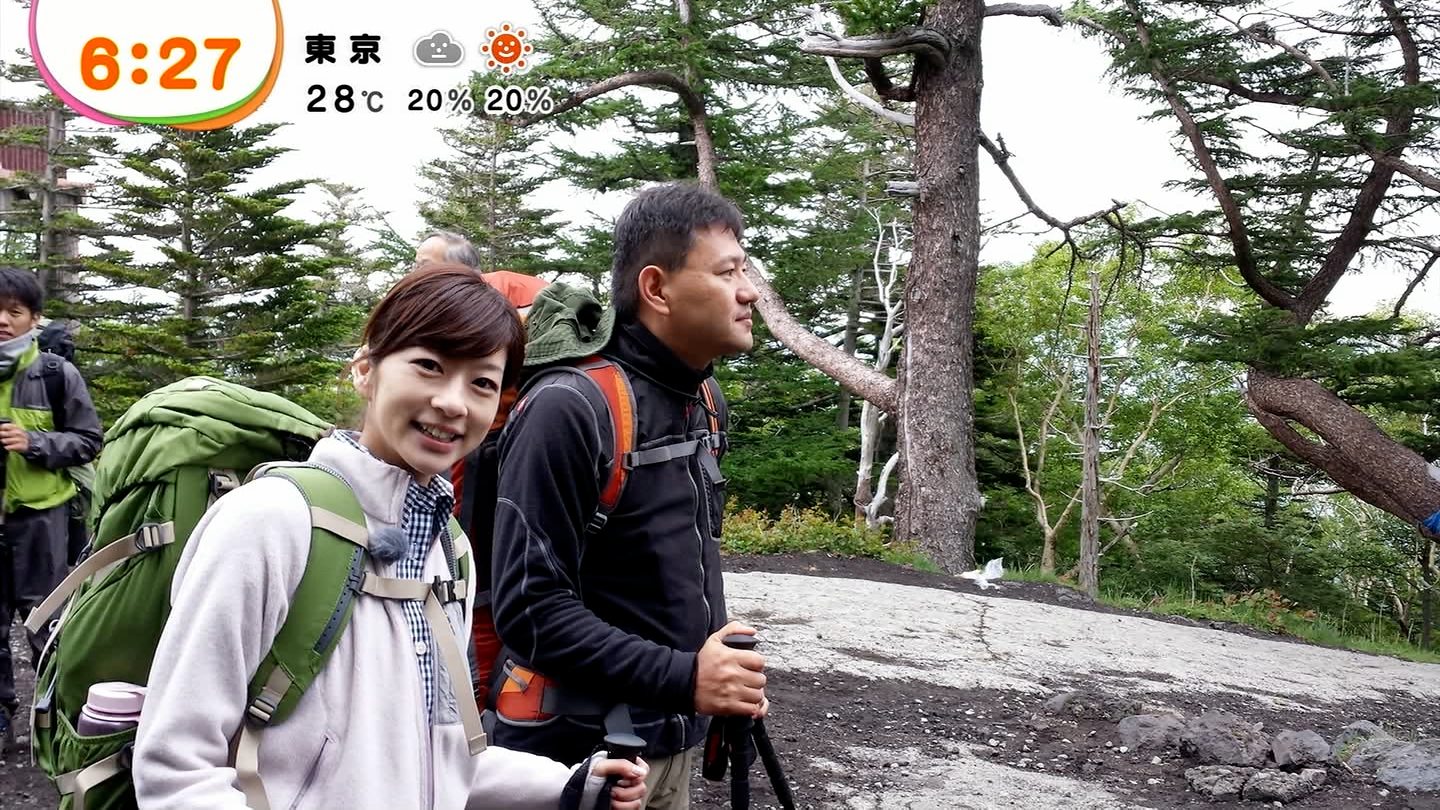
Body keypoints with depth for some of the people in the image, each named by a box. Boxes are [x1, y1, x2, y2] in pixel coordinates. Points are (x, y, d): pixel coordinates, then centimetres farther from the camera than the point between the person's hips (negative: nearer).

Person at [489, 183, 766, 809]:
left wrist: (716, 672, 11)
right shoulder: (570, 409, -20)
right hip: (583, 757, -7)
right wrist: (681, 678, -26)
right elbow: (530, 606, -22)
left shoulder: (701, 403, 6)